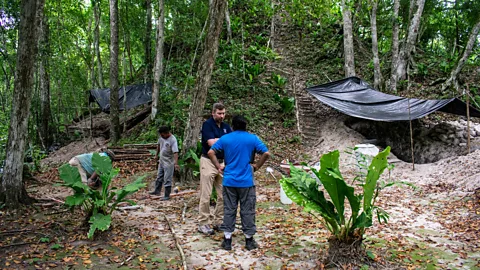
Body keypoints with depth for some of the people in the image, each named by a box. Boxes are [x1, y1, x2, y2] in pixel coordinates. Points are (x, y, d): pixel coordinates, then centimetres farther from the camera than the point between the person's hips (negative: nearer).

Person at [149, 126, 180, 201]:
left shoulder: (173, 140, -25)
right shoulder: (161, 137, -2)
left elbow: (175, 152, -32)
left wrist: (176, 163, -41)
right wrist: (156, 155, 23)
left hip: (168, 162, -8)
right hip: (161, 161, 8)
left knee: (167, 180, -2)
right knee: (159, 177, 20)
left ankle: (167, 196, 8)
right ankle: (157, 191, 36)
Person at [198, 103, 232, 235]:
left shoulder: (226, 126, 11)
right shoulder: (207, 124, -8)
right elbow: (211, 143, -19)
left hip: (223, 162, 6)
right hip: (208, 162, -6)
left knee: (223, 195, 8)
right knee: (206, 195, -3)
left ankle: (218, 221, 19)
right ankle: (203, 223, 6)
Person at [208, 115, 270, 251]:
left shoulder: (225, 138, 2)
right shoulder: (252, 138, -2)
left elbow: (211, 153, -2)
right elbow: (266, 153, -9)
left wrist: (219, 166, 5)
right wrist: (257, 166, 2)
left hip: (229, 181, 2)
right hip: (246, 181, -1)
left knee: (229, 210, 9)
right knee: (247, 211, 8)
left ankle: (227, 240, 14)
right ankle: (249, 240, 16)